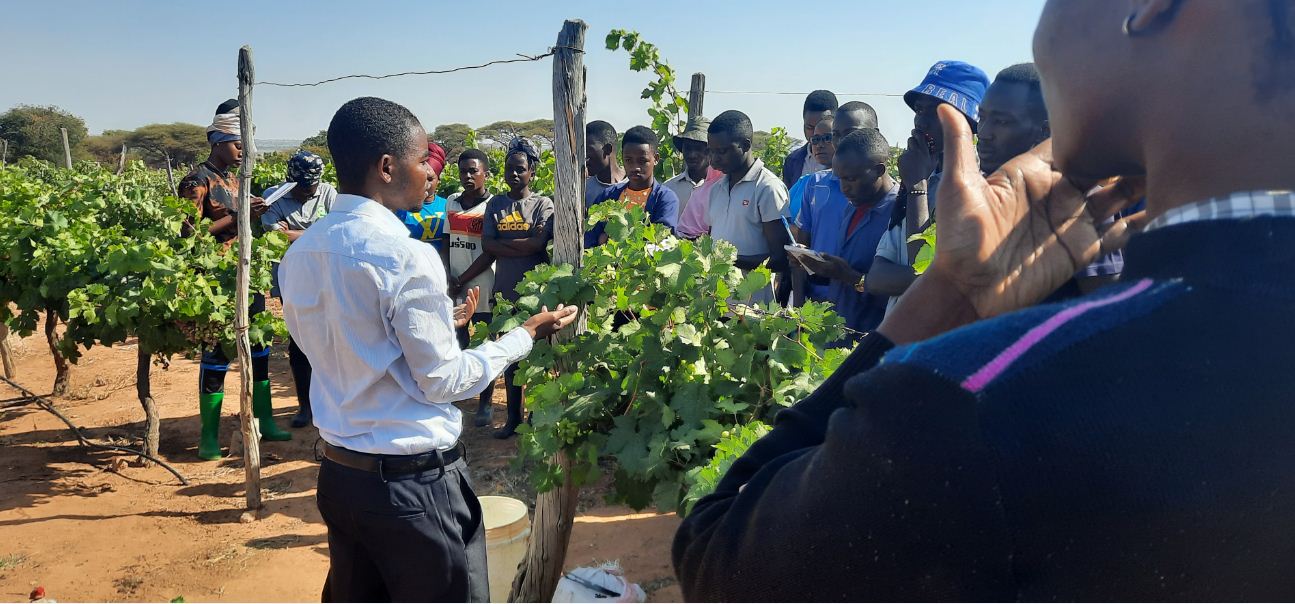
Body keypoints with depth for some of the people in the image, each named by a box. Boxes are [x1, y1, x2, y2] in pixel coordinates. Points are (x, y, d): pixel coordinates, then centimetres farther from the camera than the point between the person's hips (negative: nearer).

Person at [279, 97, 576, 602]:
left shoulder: (301, 253, 2)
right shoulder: (407, 257, -21)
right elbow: (443, 381, -15)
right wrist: (526, 335, -4)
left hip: (340, 474, 8)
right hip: (415, 484, -7)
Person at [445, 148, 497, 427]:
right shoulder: (451, 202, 9)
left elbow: (490, 253, -9)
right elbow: (446, 244, 14)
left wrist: (461, 281, -9)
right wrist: (448, 279, 1)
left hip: (482, 288, -4)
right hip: (454, 290, 4)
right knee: (455, 345, 3)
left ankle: (485, 404, 16)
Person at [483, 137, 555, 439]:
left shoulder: (543, 204, -2)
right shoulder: (496, 204, 7)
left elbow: (539, 244, -16)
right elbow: (486, 245, -3)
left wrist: (503, 243, -8)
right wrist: (523, 246, -13)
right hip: (505, 291, 4)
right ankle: (513, 417, 22)